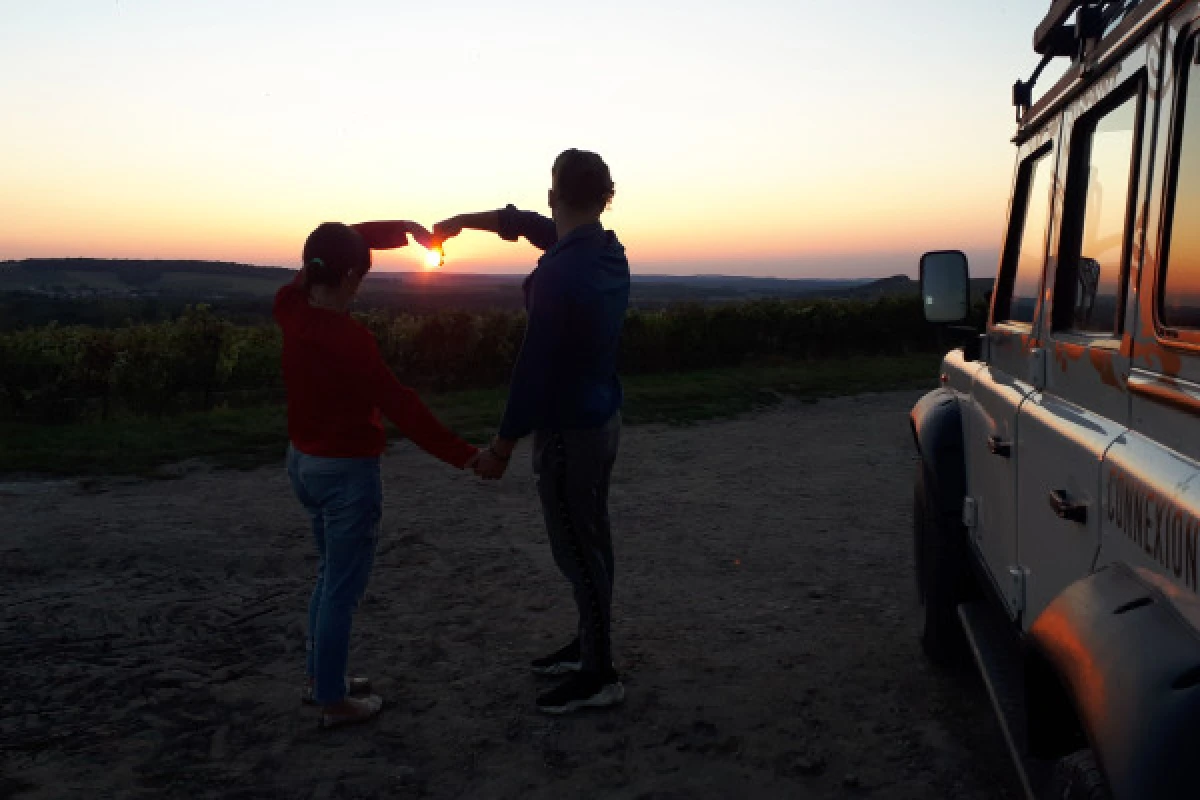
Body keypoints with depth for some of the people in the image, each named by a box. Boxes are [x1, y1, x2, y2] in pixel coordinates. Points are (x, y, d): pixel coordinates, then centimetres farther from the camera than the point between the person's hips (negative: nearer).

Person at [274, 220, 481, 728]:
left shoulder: (290, 308, -4)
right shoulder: (348, 340, -25)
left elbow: (342, 241, 9)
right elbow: (400, 407, -22)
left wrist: (400, 228, 5)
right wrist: (463, 455, -16)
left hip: (303, 460, 9)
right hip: (347, 471, -8)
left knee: (330, 573, 23)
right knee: (343, 588, 4)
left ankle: (320, 677, 34)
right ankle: (334, 701, 16)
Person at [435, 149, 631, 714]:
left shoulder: (559, 274, -25)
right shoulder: (608, 251, 3)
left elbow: (535, 368, -23)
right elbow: (530, 224, 21)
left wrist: (502, 447, -14)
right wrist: (465, 220, 29)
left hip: (568, 431, -9)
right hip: (603, 417, 9)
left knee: (579, 551, 2)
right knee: (591, 542, 19)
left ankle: (599, 677, 14)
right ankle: (589, 646, 35)